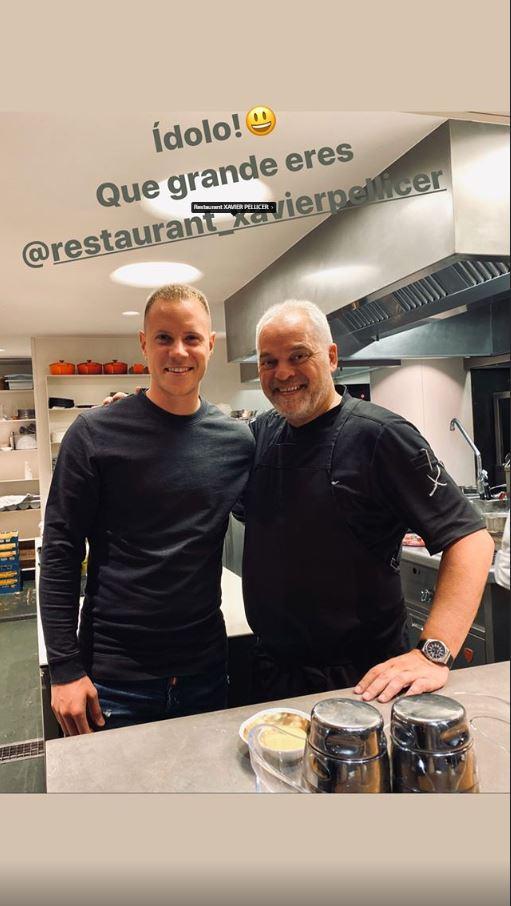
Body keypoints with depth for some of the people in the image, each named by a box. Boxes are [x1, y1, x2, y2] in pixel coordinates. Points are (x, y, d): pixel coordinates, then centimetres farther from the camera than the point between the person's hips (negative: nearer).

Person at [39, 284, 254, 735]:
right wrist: (65, 668, -10)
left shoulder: (237, 440, -1)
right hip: (114, 677, -3)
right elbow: (61, 553, -9)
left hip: (205, 668, 3)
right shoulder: (95, 433, -10)